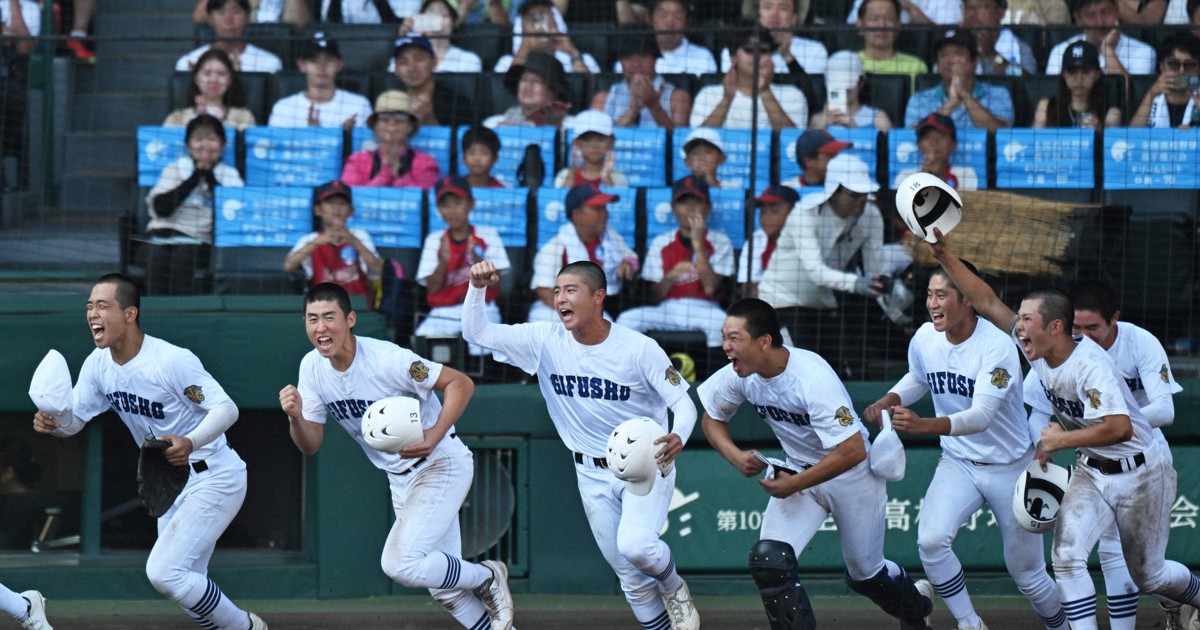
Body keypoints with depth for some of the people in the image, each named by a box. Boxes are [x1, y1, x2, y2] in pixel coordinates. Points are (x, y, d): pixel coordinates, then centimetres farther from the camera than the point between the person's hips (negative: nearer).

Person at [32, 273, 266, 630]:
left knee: (163, 572, -19)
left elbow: (227, 409, -27)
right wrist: (52, 422, -22)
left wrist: (191, 442, -46)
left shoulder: (172, 361, -25)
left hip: (214, 478, -9)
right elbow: (74, 419, 3)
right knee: (184, 584, 14)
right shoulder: (98, 365, -2)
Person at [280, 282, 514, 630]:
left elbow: (461, 383, -22)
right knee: (445, 589, 9)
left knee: (399, 564, -22)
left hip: (441, 464, -7)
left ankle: (487, 577, 2)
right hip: (400, 479, 7)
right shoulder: (312, 367, -5)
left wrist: (435, 435, -36)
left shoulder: (386, 359, -25)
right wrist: (295, 418, -23)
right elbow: (310, 445, 0)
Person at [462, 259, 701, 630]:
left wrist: (678, 437, -35)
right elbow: (476, 332, -8)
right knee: (631, 578, 6)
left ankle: (674, 588, 5)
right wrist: (477, 288, -25)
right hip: (593, 475, 4)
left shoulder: (638, 349, -16)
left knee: (635, 544, -27)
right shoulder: (546, 341, -7)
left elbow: (683, 400, -14)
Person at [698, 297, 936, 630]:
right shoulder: (740, 375, -15)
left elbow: (853, 451, -34)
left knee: (865, 573, 13)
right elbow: (712, 418, 5)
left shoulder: (813, 378, -34)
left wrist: (794, 484, -27)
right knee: (769, 559, -18)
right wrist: (735, 456, -14)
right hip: (798, 469, 5)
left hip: (852, 475, -5)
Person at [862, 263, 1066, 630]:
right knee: (930, 540, -22)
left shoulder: (997, 347, -25)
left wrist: (923, 425, -50)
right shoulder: (924, 339, -7)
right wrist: (886, 403, -4)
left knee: (1026, 573, 6)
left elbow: (982, 417, -35)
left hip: (1010, 467, -4)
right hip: (957, 464, 4)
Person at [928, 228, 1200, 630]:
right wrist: (945, 257, -16)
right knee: (1067, 556, -15)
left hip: (1139, 475, -7)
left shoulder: (1089, 365, -31)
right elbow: (987, 303, -6)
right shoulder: (1037, 351, -8)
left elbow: (1121, 429, -39)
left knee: (1148, 577, 9)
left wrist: (1061, 439, -29)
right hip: (1091, 473, 7)